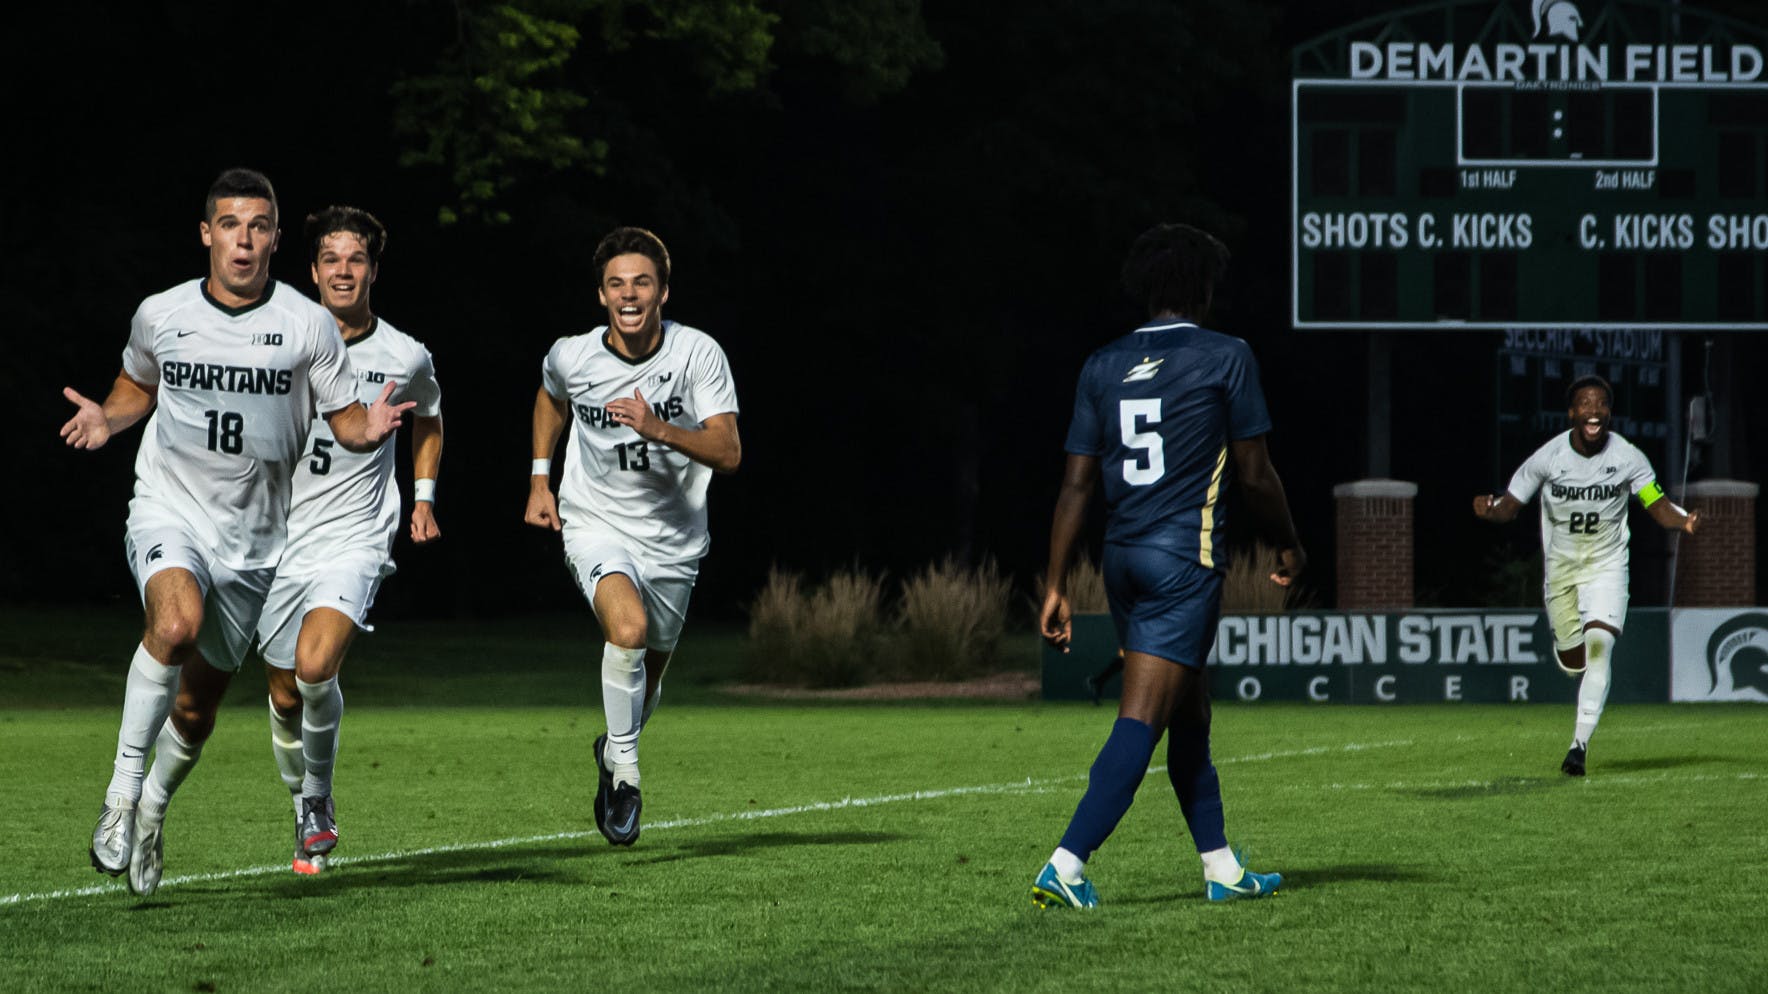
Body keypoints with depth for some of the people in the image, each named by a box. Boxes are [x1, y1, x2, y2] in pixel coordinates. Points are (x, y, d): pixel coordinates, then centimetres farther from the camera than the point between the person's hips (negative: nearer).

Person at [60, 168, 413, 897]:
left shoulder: (308, 325, -4)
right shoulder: (159, 316, -1)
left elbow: (345, 421, 1)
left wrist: (371, 427, -22)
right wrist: (106, 418, -3)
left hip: (253, 536, 2)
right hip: (169, 510, -2)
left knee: (199, 702, 10)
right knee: (177, 623, -33)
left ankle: (151, 812, 39)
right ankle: (122, 791, -23)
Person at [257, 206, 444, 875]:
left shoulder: (407, 357, 0)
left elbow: (428, 418, 23)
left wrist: (424, 497, 14)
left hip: (355, 537, -2)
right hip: (279, 536, 2)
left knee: (315, 667, -26)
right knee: (285, 696, 8)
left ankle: (320, 799, -4)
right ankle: (307, 814, 33)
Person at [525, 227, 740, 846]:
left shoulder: (698, 354, -15)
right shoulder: (571, 358, -10)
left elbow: (728, 453, -21)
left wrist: (659, 428, -35)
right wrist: (540, 479, 12)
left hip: (674, 539, 2)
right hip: (595, 523, -2)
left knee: (647, 674, 15)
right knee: (628, 628, -31)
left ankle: (613, 751, 47)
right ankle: (624, 770, -16)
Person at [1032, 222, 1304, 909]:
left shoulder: (1102, 366, 8)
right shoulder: (1225, 357, -4)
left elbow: (1076, 483, 5)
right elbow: (1254, 474, -2)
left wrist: (1055, 586, 6)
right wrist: (1288, 546, 14)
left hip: (1122, 558, 6)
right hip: (1186, 558, -6)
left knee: (1190, 717, 18)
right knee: (1141, 721, -9)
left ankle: (1222, 869, 24)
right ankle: (1066, 865, -20)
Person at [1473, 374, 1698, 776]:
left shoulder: (1628, 458, -12)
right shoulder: (1548, 457, -12)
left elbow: (1657, 505, -5)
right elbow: (1511, 505, -4)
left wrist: (1684, 520, -26)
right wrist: (1490, 510, -27)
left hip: (1606, 565, -1)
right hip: (1560, 568, 1)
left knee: (1598, 647, -20)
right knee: (1572, 662, 6)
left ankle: (1580, 744, -18)